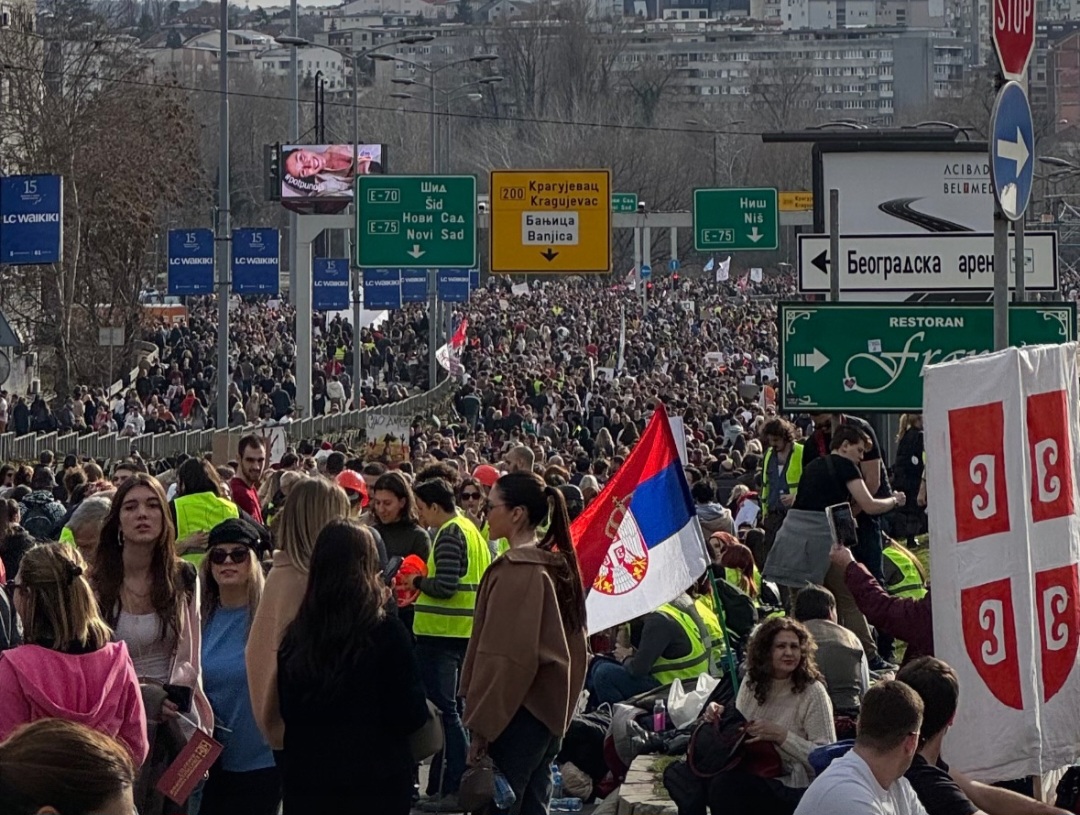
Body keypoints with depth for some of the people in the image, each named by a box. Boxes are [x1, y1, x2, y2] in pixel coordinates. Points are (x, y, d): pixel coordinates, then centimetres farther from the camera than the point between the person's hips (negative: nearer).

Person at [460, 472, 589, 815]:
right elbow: (572, 647, 15)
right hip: (550, 709, 9)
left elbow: (503, 657, -19)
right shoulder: (558, 565, 10)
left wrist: (481, 726, -15)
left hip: (515, 716, -9)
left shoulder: (515, 572, -16)